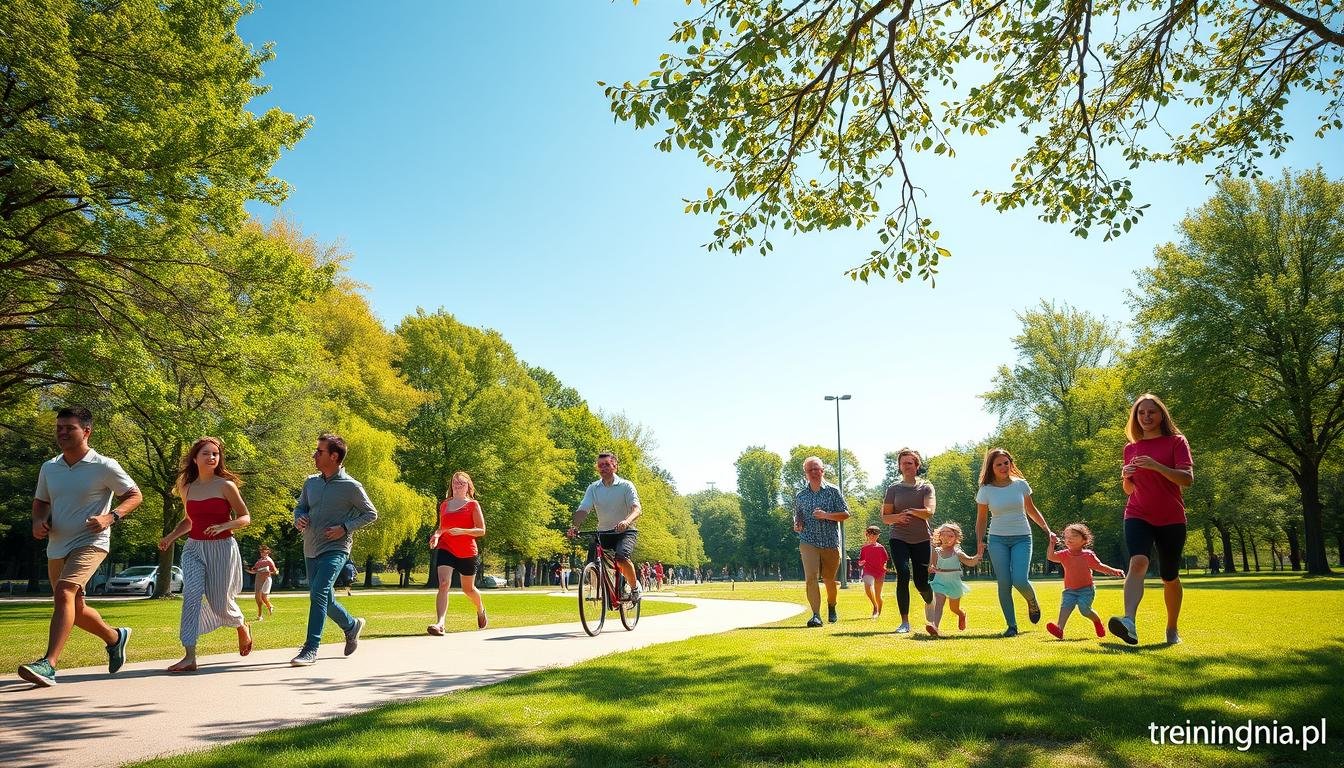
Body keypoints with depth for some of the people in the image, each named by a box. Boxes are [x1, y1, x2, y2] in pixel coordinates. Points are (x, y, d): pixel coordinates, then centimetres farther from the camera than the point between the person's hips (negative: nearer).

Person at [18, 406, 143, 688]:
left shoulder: (104, 466, -9)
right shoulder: (48, 468, 7)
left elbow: (135, 495, -4)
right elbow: (40, 501, 21)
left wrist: (111, 517, -21)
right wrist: (38, 522, -1)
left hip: (90, 543, -7)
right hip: (57, 547, 7)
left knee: (64, 593, -27)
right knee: (74, 610, 16)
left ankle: (48, 665, -31)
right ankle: (115, 637, 40)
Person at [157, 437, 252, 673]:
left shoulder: (225, 485, -6)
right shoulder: (187, 488, 8)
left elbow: (245, 518, -4)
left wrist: (223, 526, -21)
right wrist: (171, 536, 8)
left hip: (222, 549, -3)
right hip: (194, 549, 3)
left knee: (219, 601, 3)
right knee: (191, 597, -14)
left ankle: (242, 626, 37)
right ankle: (189, 657, -14)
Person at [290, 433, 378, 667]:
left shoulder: (351, 487, -9)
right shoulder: (311, 482, 7)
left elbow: (371, 514, -2)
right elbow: (300, 507, 20)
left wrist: (345, 528, -14)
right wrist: (299, 518, -4)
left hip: (335, 549, -7)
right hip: (311, 549, 7)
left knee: (318, 593, -21)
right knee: (325, 600, 15)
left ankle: (311, 649, -15)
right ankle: (352, 625, 40)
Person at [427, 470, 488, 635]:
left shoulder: (473, 504, -1)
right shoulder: (444, 505, 10)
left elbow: (481, 530, -5)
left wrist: (462, 531, -20)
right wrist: (436, 535, 0)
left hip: (467, 552, -2)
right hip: (445, 549, 2)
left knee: (468, 589, 14)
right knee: (443, 584, -20)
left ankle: (480, 610, 44)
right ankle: (440, 623, -28)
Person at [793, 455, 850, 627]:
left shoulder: (833, 491, 1)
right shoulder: (800, 495, 8)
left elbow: (846, 514, -2)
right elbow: (797, 516, 20)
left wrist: (826, 515, -16)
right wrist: (797, 525, -2)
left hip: (831, 542, -1)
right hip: (808, 542, 1)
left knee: (829, 579, 10)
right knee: (810, 578, -15)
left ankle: (831, 606, 38)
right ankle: (816, 615, -16)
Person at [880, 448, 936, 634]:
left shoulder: (926, 487, 3)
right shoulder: (893, 488, 6)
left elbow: (929, 512, -13)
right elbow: (885, 517, 4)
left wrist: (910, 510, -10)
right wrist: (898, 517, -15)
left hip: (922, 540, 0)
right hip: (899, 539, 0)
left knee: (921, 582, 3)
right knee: (903, 576, -18)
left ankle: (929, 603, 41)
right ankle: (904, 622, -11)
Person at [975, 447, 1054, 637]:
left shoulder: (1021, 484, 1)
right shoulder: (986, 490, -2)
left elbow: (1032, 511, 14)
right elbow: (981, 519, 5)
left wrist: (1048, 530, 8)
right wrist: (980, 543, -5)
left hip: (1022, 538, 0)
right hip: (997, 539, 0)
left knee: (1020, 581, -16)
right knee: (1004, 584, -5)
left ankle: (1032, 601, 19)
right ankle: (1011, 626, 8)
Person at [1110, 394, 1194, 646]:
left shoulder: (1176, 442, 1)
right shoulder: (1131, 449, 11)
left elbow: (1187, 479, -12)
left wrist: (1156, 466, -25)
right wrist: (1125, 476, -5)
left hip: (1171, 519, -1)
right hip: (1138, 516, 1)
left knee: (1169, 578, 8)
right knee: (1138, 562, -25)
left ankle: (1172, 629, 30)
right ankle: (1129, 622, -43)